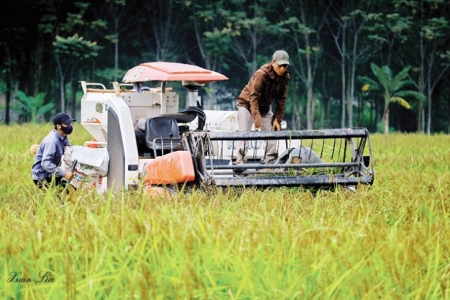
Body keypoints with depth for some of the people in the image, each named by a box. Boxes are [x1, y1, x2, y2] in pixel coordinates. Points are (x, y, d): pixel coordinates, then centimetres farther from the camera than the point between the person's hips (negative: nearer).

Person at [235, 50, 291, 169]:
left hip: (265, 107, 6)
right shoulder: (261, 74, -30)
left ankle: (271, 163, 3)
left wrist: (278, 119, -8)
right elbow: (254, 97, -32)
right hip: (247, 104, -6)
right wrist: (257, 120, -38)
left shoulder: (285, 77, -11)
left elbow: (281, 99, -3)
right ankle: (240, 163, -19)